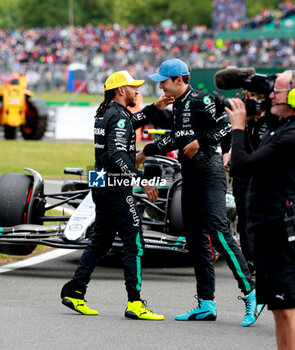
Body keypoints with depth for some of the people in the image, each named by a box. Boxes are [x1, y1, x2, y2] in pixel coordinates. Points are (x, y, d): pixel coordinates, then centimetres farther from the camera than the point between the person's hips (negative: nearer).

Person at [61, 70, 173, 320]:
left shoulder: (105, 113, 14)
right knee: (135, 243, -6)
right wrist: (141, 180, -28)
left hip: (102, 187, 10)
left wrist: (154, 108, 27)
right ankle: (135, 303, -9)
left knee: (101, 243, 15)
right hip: (117, 189, -10)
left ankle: (74, 293, 15)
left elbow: (131, 123, 35)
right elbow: (117, 155, -27)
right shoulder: (118, 116, -15)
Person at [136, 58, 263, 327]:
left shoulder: (200, 101, -10)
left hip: (209, 173, -10)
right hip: (190, 178, 10)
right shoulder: (178, 104, 17)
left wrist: (200, 142, -19)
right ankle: (207, 304, 10)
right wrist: (148, 151, 35)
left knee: (219, 234, -18)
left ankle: (251, 293, -17)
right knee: (196, 241, 7)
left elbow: (227, 126, -18)